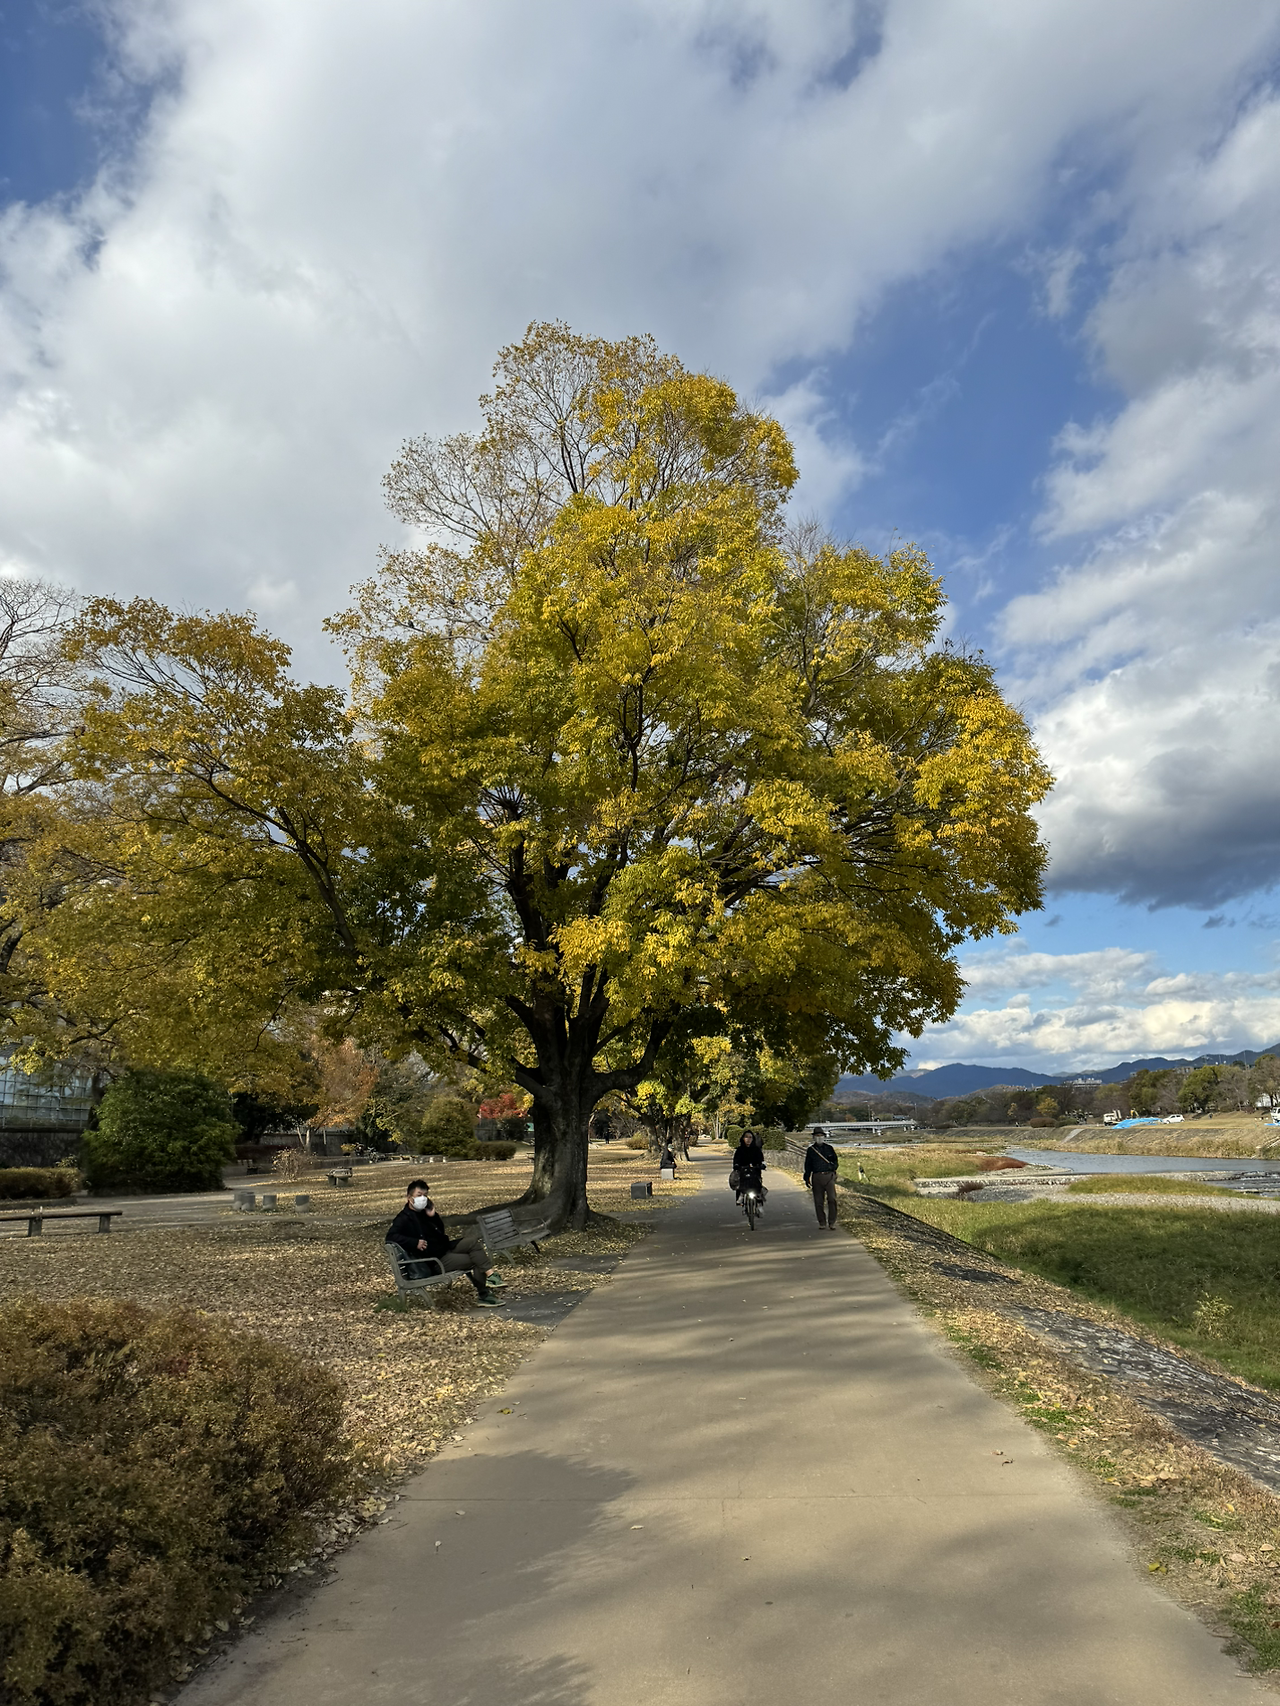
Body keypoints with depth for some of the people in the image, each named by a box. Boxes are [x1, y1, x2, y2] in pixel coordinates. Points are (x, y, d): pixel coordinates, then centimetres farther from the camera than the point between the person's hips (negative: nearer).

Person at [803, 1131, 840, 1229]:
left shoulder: (829, 1148, 11)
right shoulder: (810, 1150, 10)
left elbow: (836, 1160, 16)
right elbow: (808, 1165, 14)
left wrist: (833, 1165, -6)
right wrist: (807, 1178, 7)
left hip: (829, 1176, -1)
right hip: (816, 1176, 1)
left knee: (832, 1199, -11)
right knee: (818, 1201, 2)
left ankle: (832, 1222, -4)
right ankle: (822, 1223, 13)